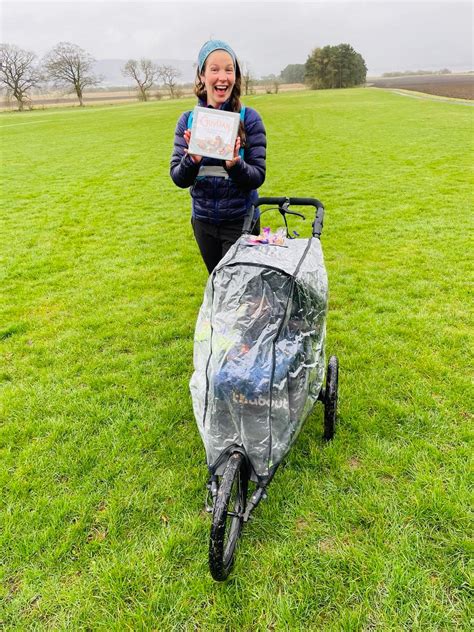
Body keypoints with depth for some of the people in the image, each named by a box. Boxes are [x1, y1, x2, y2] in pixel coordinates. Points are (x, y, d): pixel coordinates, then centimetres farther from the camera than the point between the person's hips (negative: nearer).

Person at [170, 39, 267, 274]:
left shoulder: (249, 118, -8)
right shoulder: (188, 120, 0)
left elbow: (258, 177, -10)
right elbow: (178, 178, -4)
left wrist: (235, 164, -30)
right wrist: (192, 160, -25)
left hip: (240, 221, -3)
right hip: (203, 221, 3)